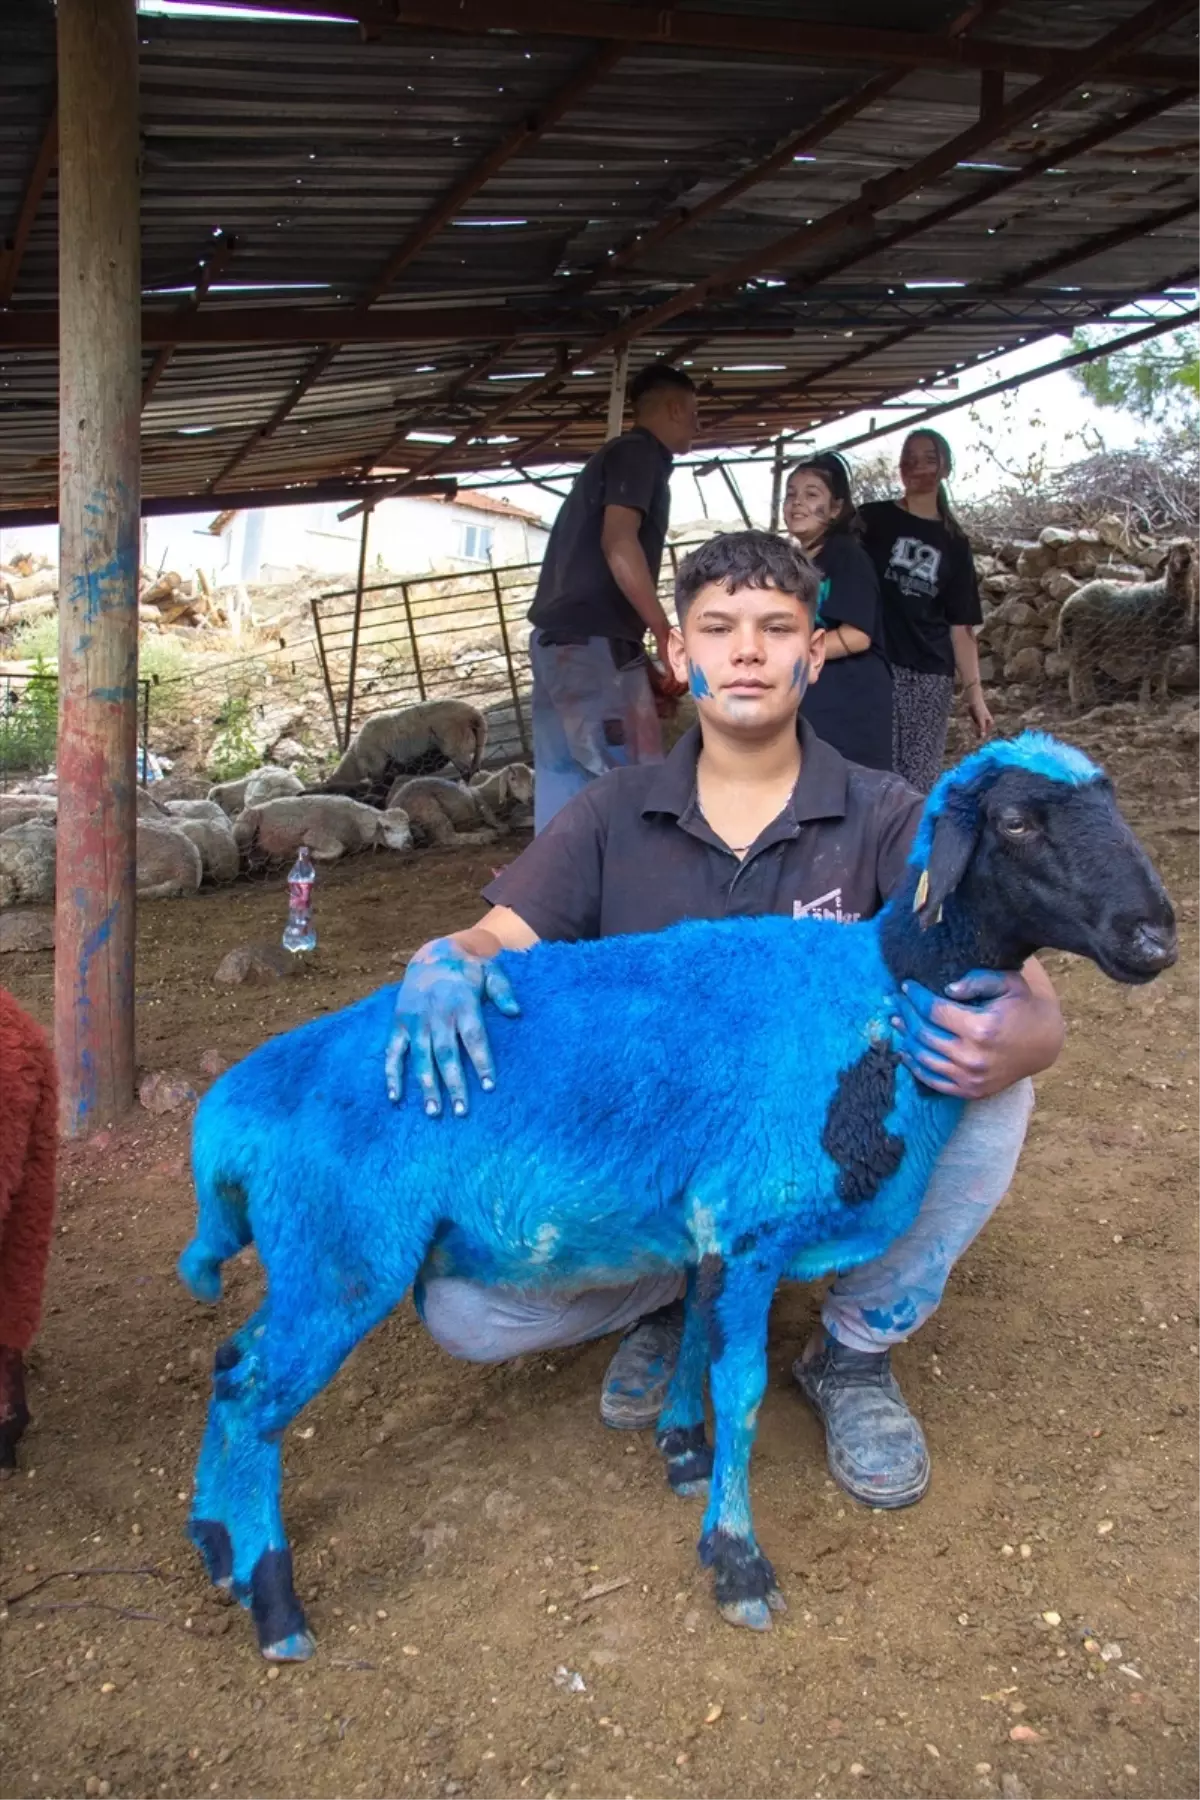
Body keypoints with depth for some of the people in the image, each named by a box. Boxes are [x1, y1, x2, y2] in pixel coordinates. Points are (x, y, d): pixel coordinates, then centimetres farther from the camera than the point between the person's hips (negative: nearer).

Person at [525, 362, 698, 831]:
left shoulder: (615, 457, 26)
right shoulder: (638, 453, -2)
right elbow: (618, 542, -19)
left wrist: (643, 664, 22)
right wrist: (668, 636, -19)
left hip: (561, 641, 10)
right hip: (592, 644, -10)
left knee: (567, 791, 8)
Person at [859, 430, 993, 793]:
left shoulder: (953, 543, 13)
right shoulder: (872, 519, 7)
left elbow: (961, 626, 11)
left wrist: (974, 691, 4)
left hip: (931, 674, 2)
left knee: (921, 781, 3)